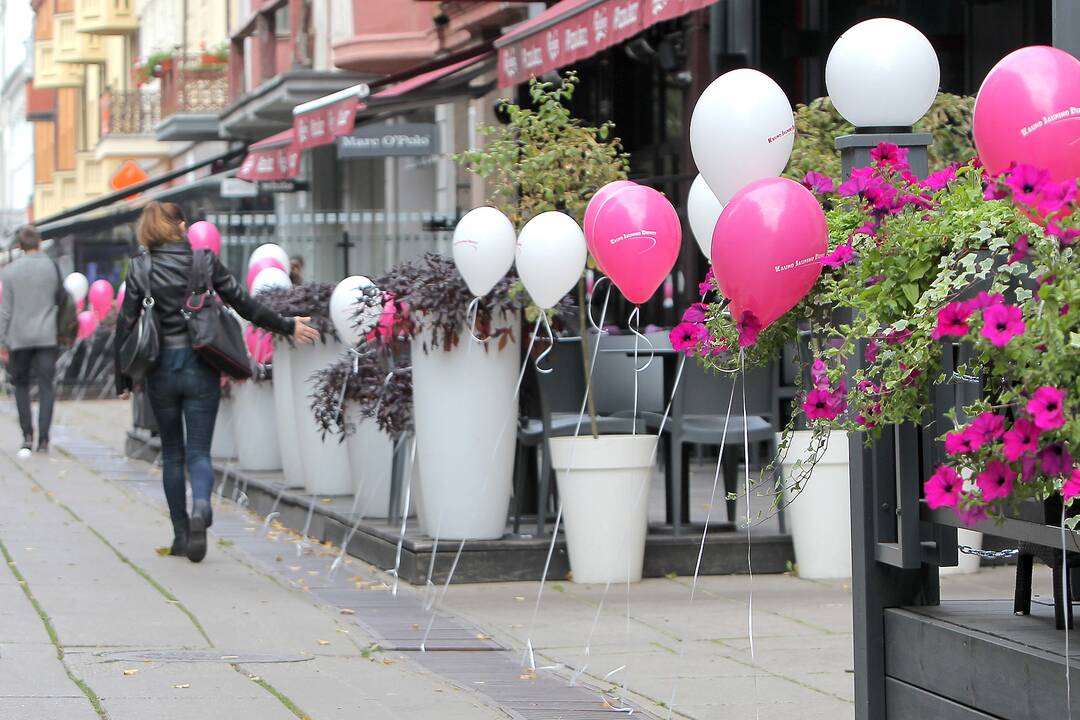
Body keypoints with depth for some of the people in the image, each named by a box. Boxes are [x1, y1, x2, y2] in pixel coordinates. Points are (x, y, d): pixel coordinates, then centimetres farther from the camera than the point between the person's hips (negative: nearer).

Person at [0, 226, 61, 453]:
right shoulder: (52, 267, -1)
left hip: (19, 338, 0)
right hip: (47, 336, 0)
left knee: (21, 384, 14)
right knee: (46, 386, 2)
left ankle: (27, 434, 6)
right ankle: (43, 439, -6)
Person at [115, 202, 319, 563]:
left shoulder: (140, 269, -2)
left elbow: (126, 325, -3)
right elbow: (243, 303, 3)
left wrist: (124, 380, 5)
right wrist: (287, 327, 15)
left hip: (161, 369, 1)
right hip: (200, 367, -1)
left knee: (172, 452, 14)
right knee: (198, 451, 2)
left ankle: (181, 534, 16)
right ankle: (200, 507, -28)